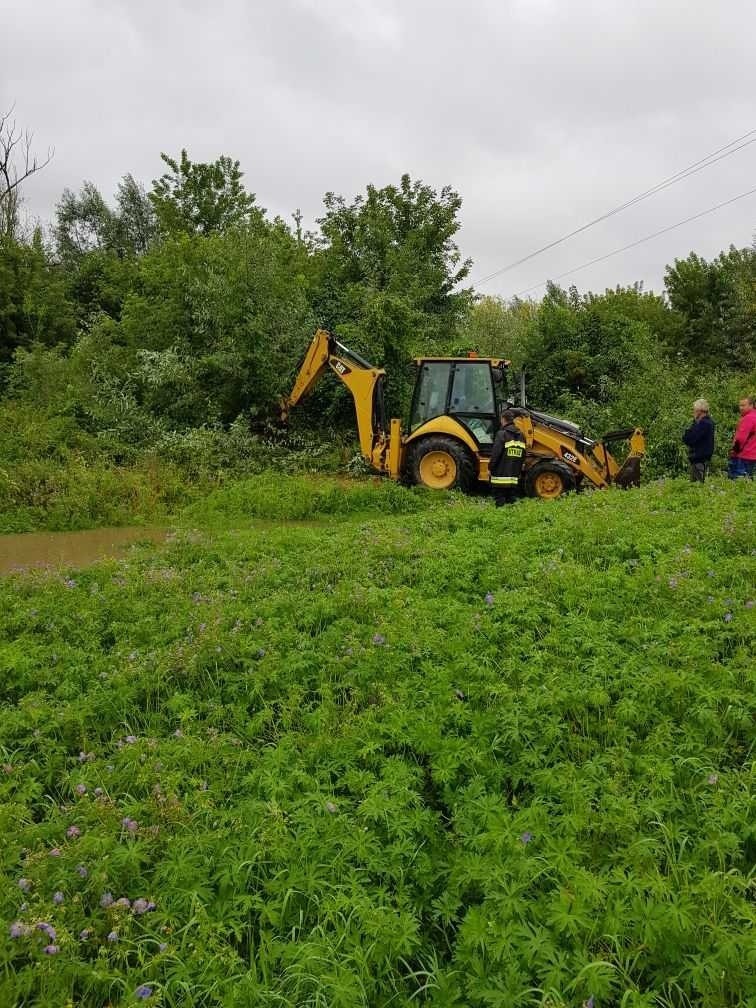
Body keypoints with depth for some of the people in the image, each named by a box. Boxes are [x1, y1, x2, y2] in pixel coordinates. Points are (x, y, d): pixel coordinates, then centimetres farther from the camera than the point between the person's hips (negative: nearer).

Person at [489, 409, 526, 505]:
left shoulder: (502, 434, -11)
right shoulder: (520, 436, 12)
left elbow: (495, 454, -15)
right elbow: (523, 455, 17)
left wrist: (490, 468, -7)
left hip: (501, 475, -7)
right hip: (514, 476, 7)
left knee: (499, 500, -3)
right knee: (511, 497, 13)